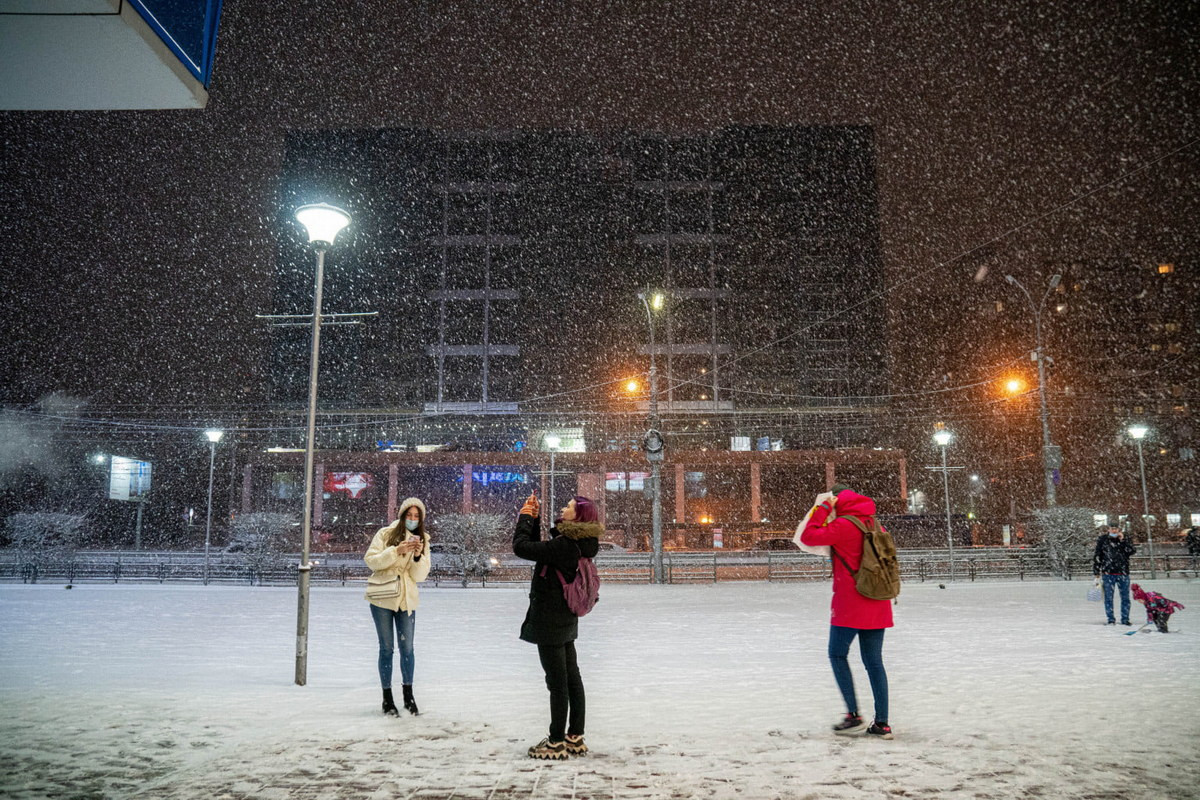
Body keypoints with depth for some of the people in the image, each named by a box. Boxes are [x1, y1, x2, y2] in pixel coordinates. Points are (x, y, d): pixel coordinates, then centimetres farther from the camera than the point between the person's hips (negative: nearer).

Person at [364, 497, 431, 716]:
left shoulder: (423, 540, 6)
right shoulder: (386, 533, -1)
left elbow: (420, 576, 0)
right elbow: (371, 560, -9)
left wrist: (418, 556, -18)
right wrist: (396, 551, -20)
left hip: (406, 599, 2)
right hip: (382, 599, -2)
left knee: (407, 647, 1)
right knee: (387, 648, 3)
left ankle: (408, 696, 16)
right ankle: (387, 699, 12)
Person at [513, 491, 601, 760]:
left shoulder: (565, 545, -23)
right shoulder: (578, 544, 7)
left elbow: (521, 547, -23)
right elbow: (538, 547, 17)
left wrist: (525, 517, -9)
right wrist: (534, 518, 9)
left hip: (549, 620, -10)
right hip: (566, 619, 10)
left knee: (557, 680, -2)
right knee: (572, 677, 14)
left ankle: (556, 742, 8)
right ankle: (575, 737, 24)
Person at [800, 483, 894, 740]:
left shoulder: (843, 526, -13)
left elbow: (808, 537, -14)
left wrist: (822, 508, -6)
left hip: (850, 604, -7)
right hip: (877, 606, 7)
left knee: (837, 654, 7)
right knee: (874, 661, 10)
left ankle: (854, 716, 1)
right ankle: (882, 723, 10)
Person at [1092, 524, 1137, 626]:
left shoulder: (1124, 540, 8)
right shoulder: (1103, 540, 4)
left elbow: (1133, 550, -9)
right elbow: (1097, 556, 6)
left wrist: (1122, 540, -13)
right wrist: (1096, 571, 3)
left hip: (1123, 573, 1)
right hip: (1108, 573, -1)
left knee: (1125, 597, 5)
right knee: (1108, 598, 1)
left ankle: (1125, 619, 15)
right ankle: (1111, 619, 9)